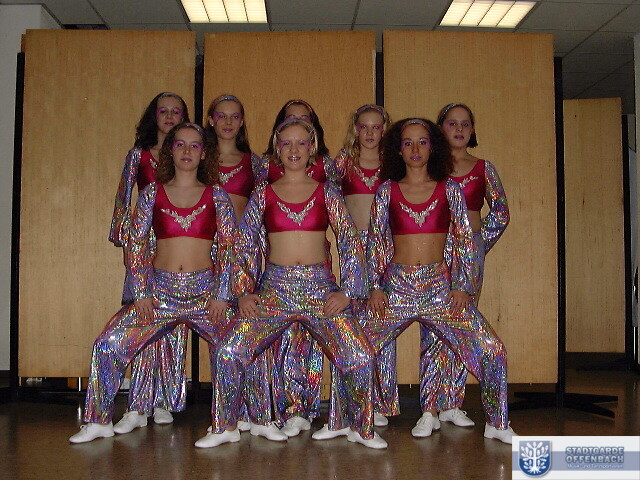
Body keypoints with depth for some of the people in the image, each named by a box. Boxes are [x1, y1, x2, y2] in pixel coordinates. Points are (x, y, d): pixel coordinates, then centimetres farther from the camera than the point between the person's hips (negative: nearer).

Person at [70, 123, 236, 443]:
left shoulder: (216, 195, 6)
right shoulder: (152, 193, 7)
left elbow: (228, 248, 2)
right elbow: (135, 245, 5)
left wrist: (221, 295, -6)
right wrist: (142, 293, -3)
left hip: (204, 291, 0)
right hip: (160, 289, 1)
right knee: (108, 345, -10)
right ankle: (99, 421, 8)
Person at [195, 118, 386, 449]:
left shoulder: (327, 193, 8)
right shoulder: (263, 195, 9)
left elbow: (351, 243, 5)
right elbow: (245, 246, 9)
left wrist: (346, 291, -3)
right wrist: (243, 293, -1)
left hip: (320, 287, 0)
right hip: (274, 288, 1)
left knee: (360, 356, -16)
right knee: (228, 351, -16)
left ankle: (362, 428, 9)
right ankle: (224, 428, 7)